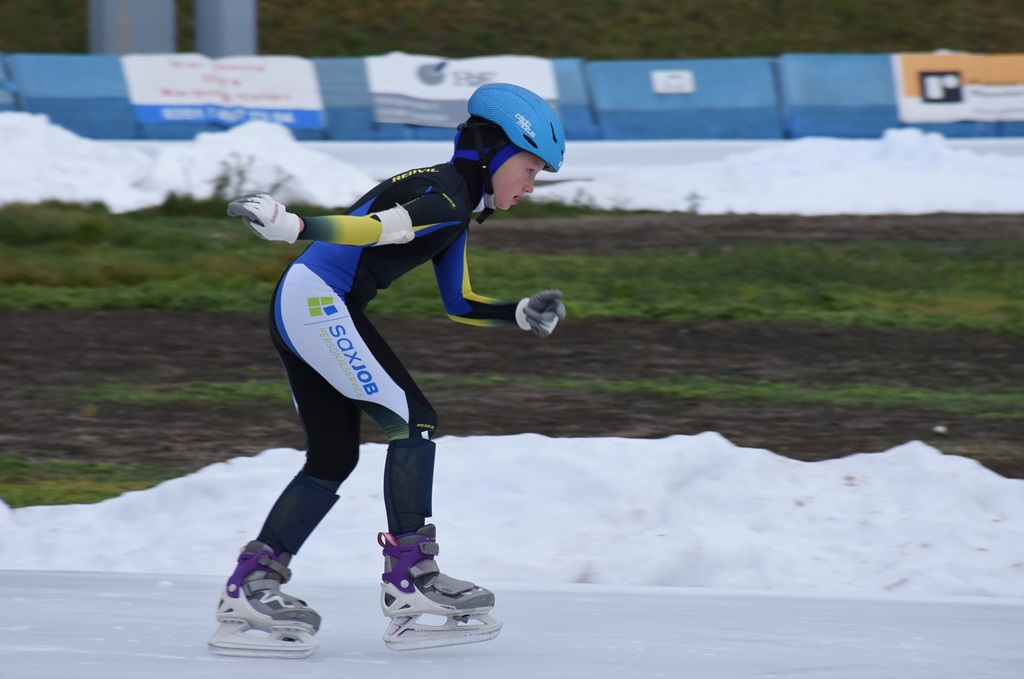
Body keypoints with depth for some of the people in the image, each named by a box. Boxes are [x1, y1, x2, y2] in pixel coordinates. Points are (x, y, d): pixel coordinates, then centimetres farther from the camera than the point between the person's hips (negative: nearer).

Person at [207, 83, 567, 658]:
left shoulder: (455, 204, 18)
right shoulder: (442, 200, -15)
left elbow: (459, 303, 25)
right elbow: (369, 230, -29)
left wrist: (522, 314, 15)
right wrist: (293, 227, -44)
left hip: (298, 309, 11)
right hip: (322, 303, -11)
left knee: (333, 458, 12)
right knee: (415, 422, -8)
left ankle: (249, 591, 9)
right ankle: (411, 580, -9)